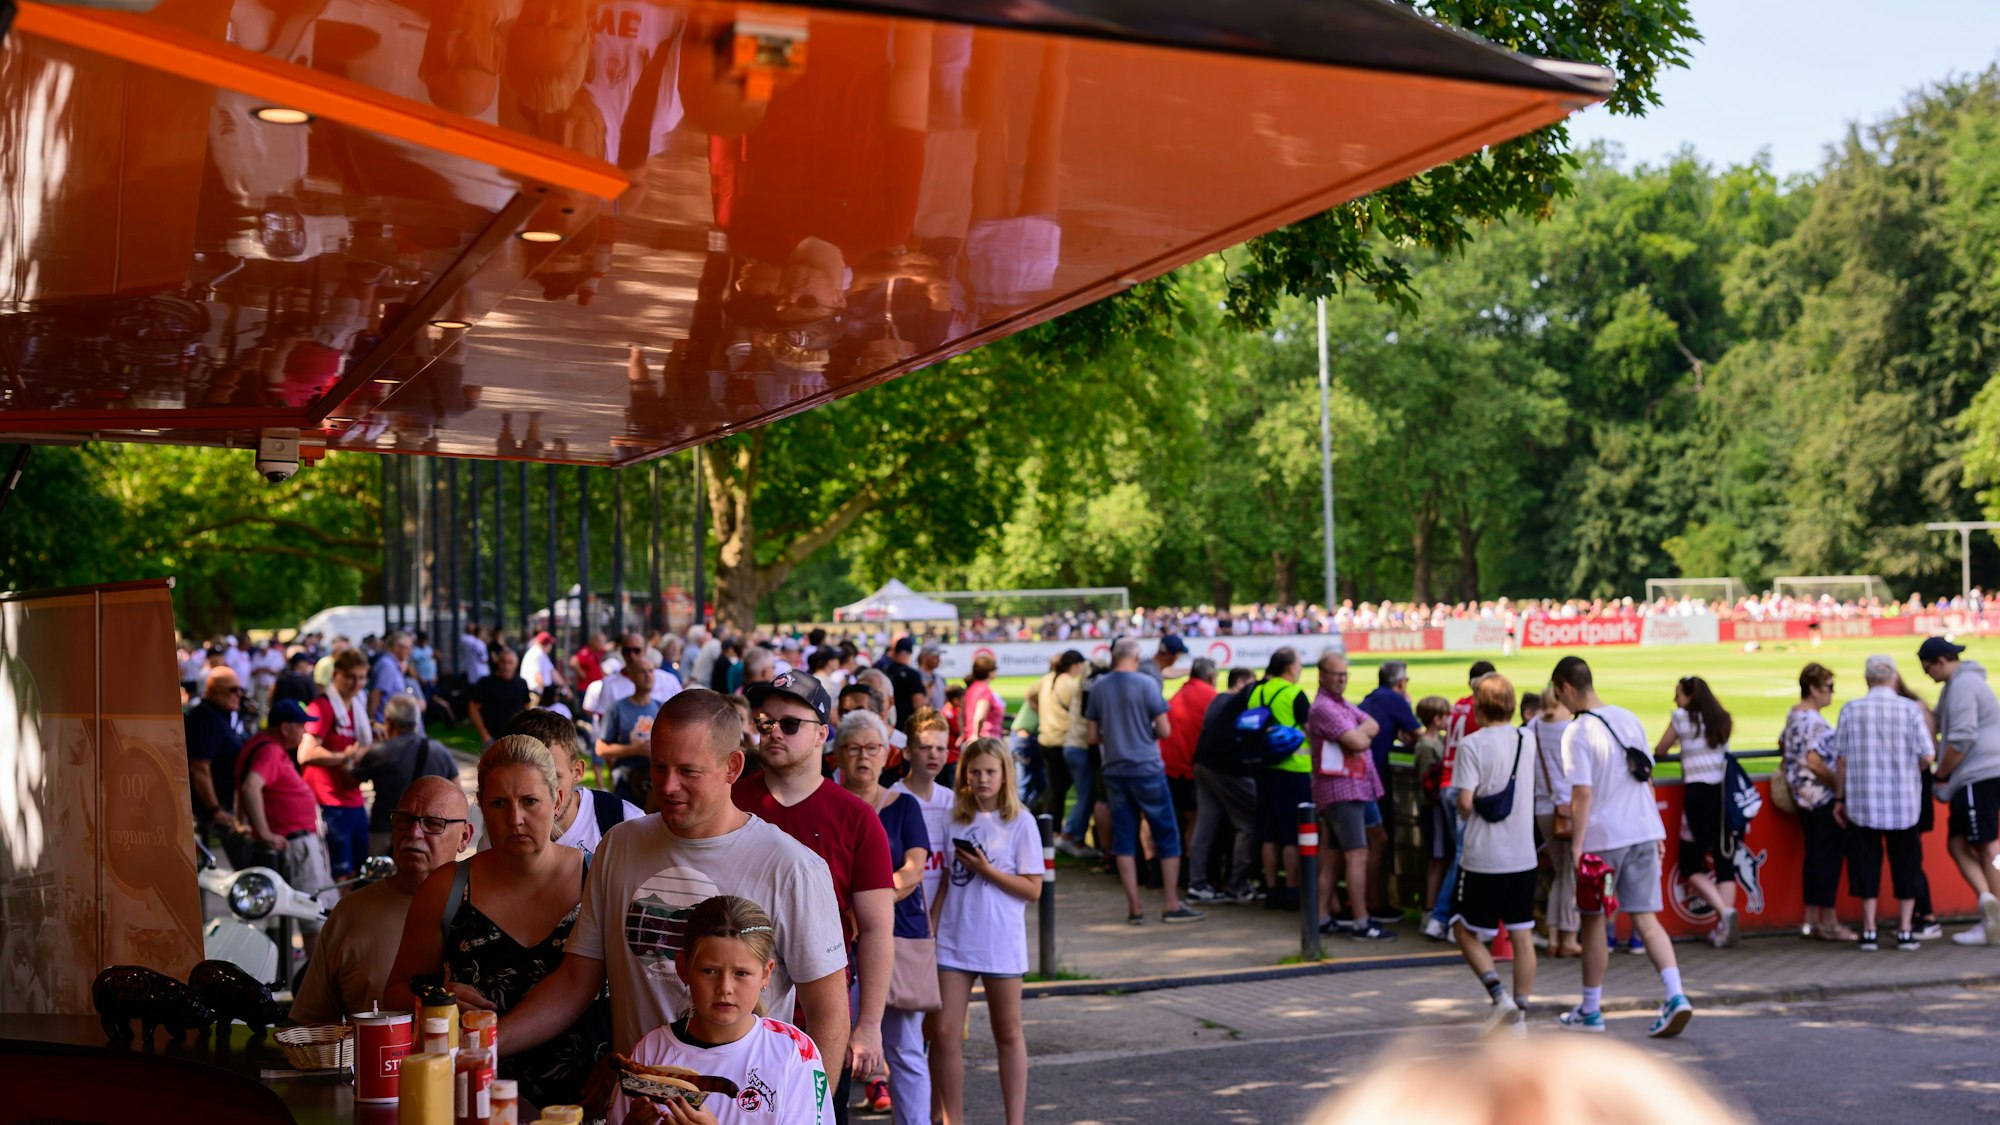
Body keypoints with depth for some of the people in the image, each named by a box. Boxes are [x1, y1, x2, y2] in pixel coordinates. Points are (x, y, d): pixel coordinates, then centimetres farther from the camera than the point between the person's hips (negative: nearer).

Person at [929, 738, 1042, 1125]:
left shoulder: (1020, 821, -4)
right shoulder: (956, 817, 7)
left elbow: (1033, 889, -7)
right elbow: (946, 879, 13)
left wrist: (986, 870, -15)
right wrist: (930, 925, 5)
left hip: (1001, 943, -3)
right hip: (953, 940, 3)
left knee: (1007, 1034, 9)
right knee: (944, 1031, -2)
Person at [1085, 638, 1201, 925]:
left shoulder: (1098, 688, 4)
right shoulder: (1146, 684, -8)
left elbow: (1092, 736, 7)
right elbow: (1164, 730, -9)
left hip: (1114, 771, 4)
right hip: (1147, 769, -4)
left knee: (1124, 840, 7)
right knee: (1167, 836, 5)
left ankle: (1134, 908, 6)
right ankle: (1171, 905, 4)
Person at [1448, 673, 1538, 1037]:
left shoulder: (1473, 744, -12)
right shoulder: (1527, 740, 5)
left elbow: (1465, 803, -16)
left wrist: (1463, 814, 4)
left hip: (1483, 857, -5)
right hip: (1524, 854, 5)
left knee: (1465, 930, 9)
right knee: (1521, 936, 10)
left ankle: (1500, 996, -7)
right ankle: (1519, 1014, 12)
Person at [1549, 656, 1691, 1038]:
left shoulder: (1577, 733, -12)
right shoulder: (1628, 719, 9)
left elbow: (1582, 794, -17)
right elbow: (1647, 779, 14)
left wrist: (1577, 846, -14)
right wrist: (1657, 832, 20)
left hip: (1603, 836, -5)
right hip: (1643, 831, 6)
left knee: (1593, 921, 8)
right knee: (1645, 918, 6)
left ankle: (1590, 1010, 18)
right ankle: (1675, 996, -11)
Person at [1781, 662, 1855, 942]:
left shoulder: (1793, 714, 11)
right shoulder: (1813, 720, -18)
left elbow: (1783, 744, 27)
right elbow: (1814, 762, -24)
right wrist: (1839, 784, -18)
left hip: (1804, 796, 10)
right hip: (1822, 796, -10)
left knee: (1814, 855, 13)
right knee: (1829, 856, -3)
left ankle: (1811, 920, 17)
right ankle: (1828, 922, 1)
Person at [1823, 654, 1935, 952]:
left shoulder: (1851, 710, -4)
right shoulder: (1910, 710, -5)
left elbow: (1841, 760, -3)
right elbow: (1926, 758, -7)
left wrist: (1839, 798, 6)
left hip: (1862, 804, 0)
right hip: (1904, 803, 0)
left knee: (1866, 864, 8)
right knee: (1905, 866, 11)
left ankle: (1869, 931, 8)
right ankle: (1905, 931, 12)